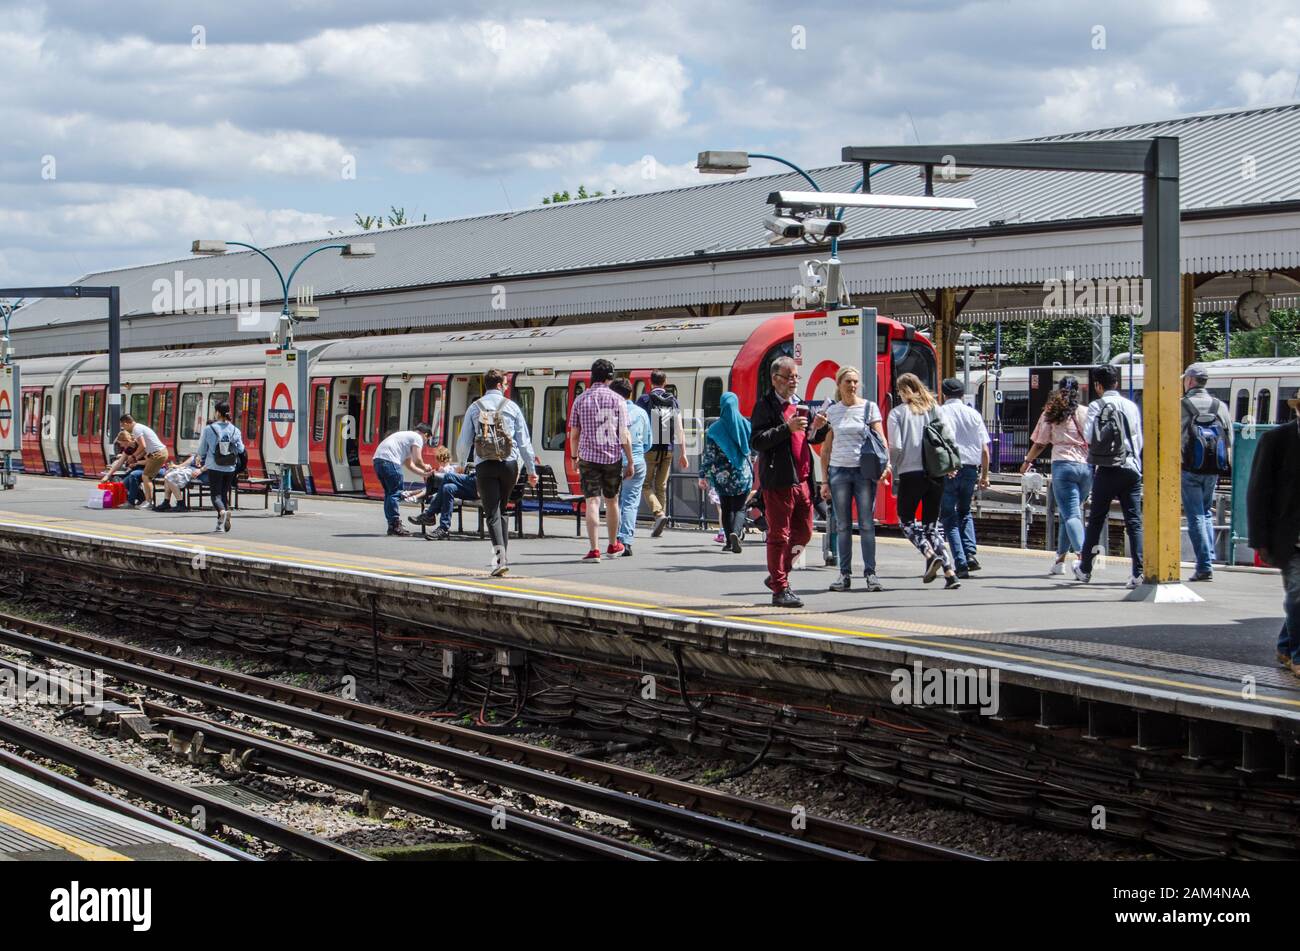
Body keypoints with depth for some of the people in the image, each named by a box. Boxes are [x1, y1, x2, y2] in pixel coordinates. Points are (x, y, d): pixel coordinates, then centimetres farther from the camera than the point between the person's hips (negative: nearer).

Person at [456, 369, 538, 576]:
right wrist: (531, 470, 9)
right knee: (502, 510, 17)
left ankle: (500, 555, -23)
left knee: (492, 513, -5)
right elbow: (524, 441, 3)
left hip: (484, 466, -1)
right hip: (509, 464, 1)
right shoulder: (511, 406, 4)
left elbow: (464, 440, 8)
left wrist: (460, 463, 27)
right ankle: (501, 556, 18)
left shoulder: (475, 408, 6)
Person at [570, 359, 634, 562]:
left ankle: (594, 549, -14)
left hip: (588, 457, 0)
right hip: (612, 457, 0)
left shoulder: (581, 400, 2)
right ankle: (613, 545, 30)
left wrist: (574, 456, 20)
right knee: (611, 501, 16)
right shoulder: (617, 400, -2)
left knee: (592, 502, -4)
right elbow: (624, 435, -4)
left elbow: (574, 434, 5)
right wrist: (630, 462, 1)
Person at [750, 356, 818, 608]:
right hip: (779, 481, -8)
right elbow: (756, 441, -16)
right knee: (779, 535, -2)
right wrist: (787, 428, -22)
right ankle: (780, 589, 4)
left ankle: (777, 576, 27)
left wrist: (814, 427, 5)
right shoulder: (766, 404, -7)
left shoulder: (799, 403, 18)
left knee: (804, 532, 12)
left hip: (802, 480, 8)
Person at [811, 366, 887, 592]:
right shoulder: (832, 411, 9)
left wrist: (885, 464, -19)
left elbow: (881, 439, -2)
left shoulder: (869, 407, 3)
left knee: (867, 524, -3)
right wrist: (825, 480, 7)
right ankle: (845, 574, 9)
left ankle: (870, 573, 1)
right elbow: (825, 448, 12)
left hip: (864, 471, -2)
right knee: (842, 526, 4)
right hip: (839, 471, 2)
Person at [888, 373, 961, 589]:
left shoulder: (897, 413, -1)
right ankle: (950, 571, -3)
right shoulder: (934, 409, 8)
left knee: (907, 520, 11)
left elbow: (896, 446, -9)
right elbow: (950, 436, 0)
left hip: (910, 473, -4)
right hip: (936, 474, 4)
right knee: (931, 524, 11)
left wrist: (894, 472, 2)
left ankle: (930, 554, -15)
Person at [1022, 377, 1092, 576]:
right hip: (1087, 466, 3)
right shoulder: (1086, 413, 8)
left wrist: (1027, 461, 22)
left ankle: (1082, 554, -29)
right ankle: (1060, 560, 18)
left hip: (1063, 464, -3)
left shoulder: (1051, 414, 4)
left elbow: (1040, 444, 7)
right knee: (1071, 513, 15)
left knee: (1070, 515, -7)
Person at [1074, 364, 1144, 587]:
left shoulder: (1097, 406, -3)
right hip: (1132, 468, 3)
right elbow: (1140, 441, 13)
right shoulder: (1132, 406, 10)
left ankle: (1085, 569, 21)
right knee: (1134, 521, -1)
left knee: (1096, 519, 10)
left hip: (1108, 469, -3)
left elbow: (1089, 437, -12)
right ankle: (1138, 572, -11)